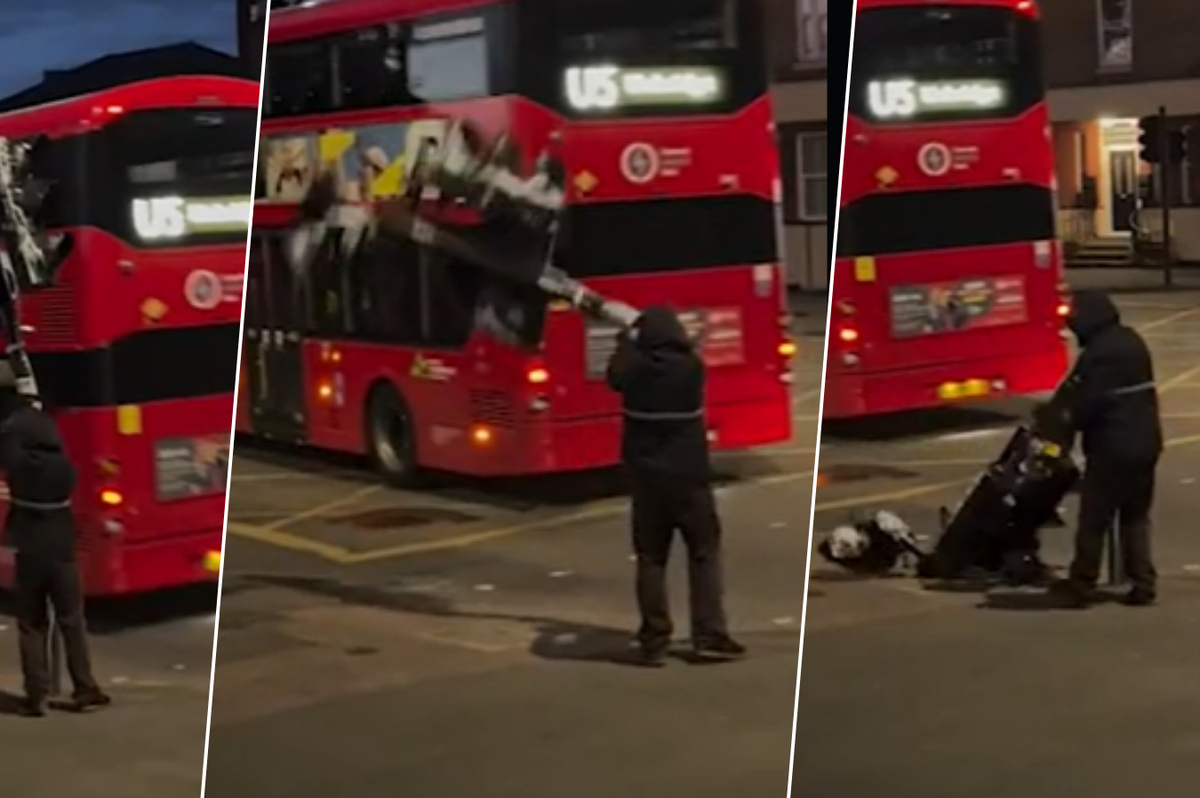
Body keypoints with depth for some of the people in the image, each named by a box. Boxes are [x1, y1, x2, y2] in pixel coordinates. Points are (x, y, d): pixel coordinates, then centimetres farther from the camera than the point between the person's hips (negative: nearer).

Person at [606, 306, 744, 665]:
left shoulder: (633, 370, -8)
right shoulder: (692, 366, -10)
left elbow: (614, 376, 15)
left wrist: (626, 342, 29)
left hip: (646, 477, 2)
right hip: (689, 476, -2)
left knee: (651, 558, 7)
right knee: (704, 552, 7)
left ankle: (654, 641, 7)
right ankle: (709, 636, 2)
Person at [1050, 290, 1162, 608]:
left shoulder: (1097, 354, -18)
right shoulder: (1133, 341, 10)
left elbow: (1085, 405, -19)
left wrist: (1063, 421, 1)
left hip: (1112, 448, -8)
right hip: (1146, 443, 8)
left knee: (1094, 519, 2)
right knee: (1136, 516, 15)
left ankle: (1081, 584, 10)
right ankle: (1143, 583, 11)